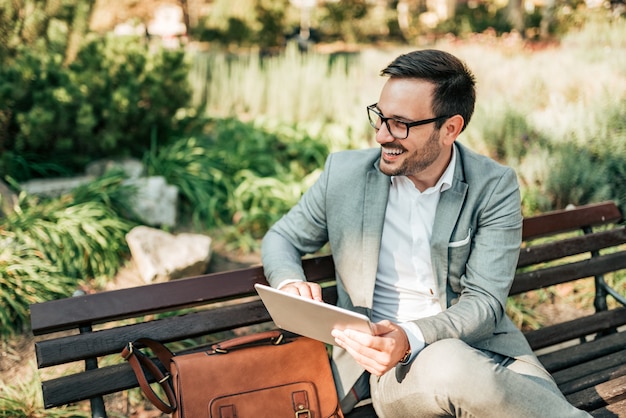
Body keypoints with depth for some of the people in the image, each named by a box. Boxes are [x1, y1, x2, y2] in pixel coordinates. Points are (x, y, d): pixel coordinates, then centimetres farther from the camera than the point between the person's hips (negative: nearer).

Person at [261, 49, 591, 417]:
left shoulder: (495, 187, -3)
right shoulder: (344, 172, 0)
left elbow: (484, 302, -8)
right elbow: (282, 238, 14)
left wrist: (411, 338, -27)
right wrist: (291, 283, -11)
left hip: (479, 344, 0)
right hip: (383, 360, 1)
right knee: (451, 368, -34)